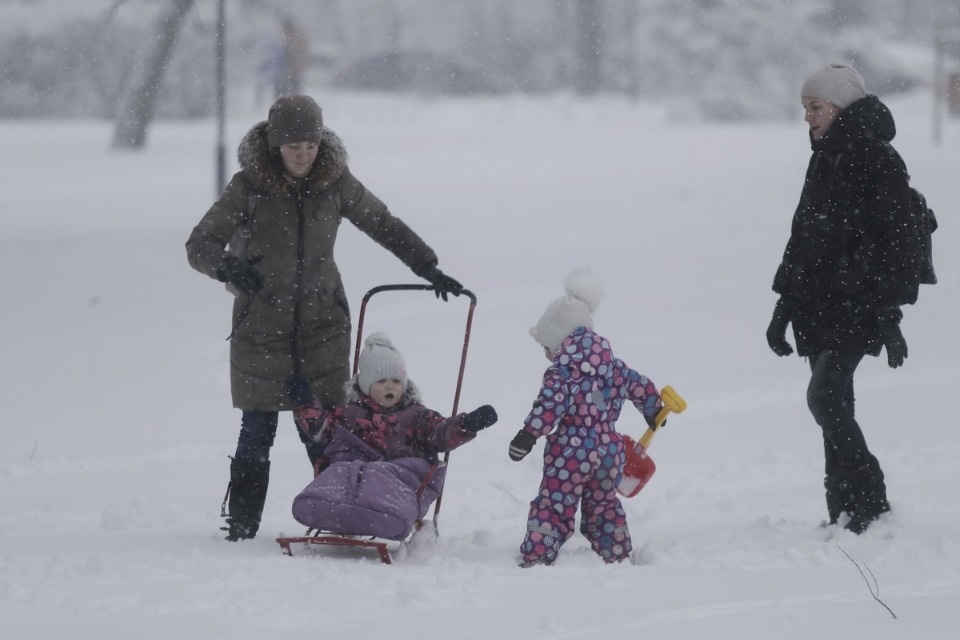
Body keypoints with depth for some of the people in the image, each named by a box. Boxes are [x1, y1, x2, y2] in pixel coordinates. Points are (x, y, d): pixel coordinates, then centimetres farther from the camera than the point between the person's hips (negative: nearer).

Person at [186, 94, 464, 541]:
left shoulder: (335, 181, -1)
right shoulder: (249, 187, -7)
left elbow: (384, 225, 14)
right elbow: (199, 244, -8)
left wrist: (428, 269, 13)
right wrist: (228, 266, -29)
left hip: (322, 322, 1)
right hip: (261, 324, -1)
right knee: (257, 429, 1)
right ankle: (241, 526, 11)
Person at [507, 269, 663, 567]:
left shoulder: (561, 370, -9)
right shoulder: (611, 363, 12)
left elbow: (550, 406, -22)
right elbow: (640, 386, 22)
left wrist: (527, 435, -23)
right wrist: (653, 411, 40)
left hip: (572, 450, -7)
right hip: (611, 448, 7)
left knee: (553, 507, -6)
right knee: (604, 505, 21)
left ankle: (535, 559, -10)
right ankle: (617, 556, 25)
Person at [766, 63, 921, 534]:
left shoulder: (877, 159, -10)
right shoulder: (824, 160, 16)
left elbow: (892, 241, -14)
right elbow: (803, 235, 22)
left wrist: (889, 314, -19)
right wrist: (785, 306, 21)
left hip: (859, 304, -8)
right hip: (821, 304, 8)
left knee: (825, 395, -17)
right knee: (833, 405, 6)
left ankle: (869, 506, -10)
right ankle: (844, 513, 9)